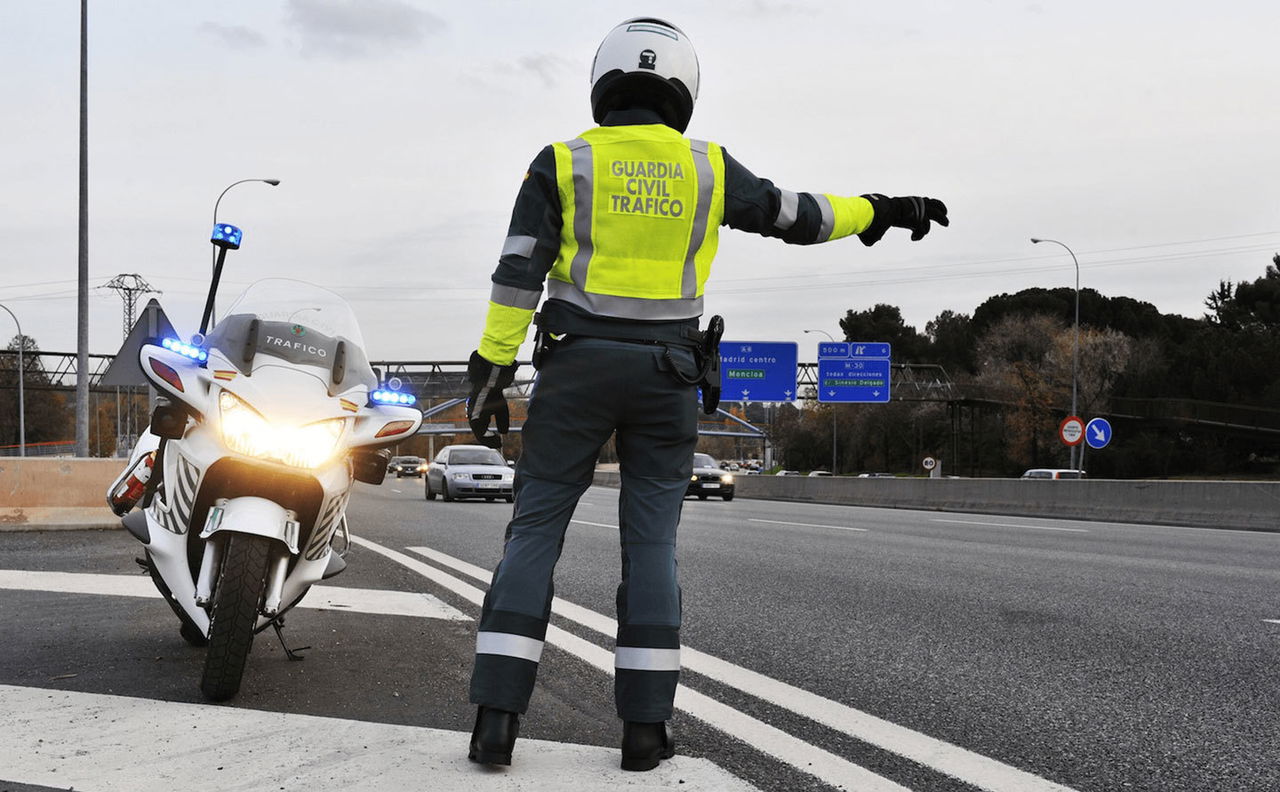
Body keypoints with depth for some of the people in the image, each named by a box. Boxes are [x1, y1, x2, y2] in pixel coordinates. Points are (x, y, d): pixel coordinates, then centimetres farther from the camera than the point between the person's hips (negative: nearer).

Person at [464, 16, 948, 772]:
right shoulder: (706, 167, 3)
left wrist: (491, 377, -5)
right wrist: (881, 212, 27)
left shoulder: (562, 164, -2)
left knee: (534, 535, 3)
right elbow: (796, 215, 12)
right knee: (651, 546, 7)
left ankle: (498, 718, -5)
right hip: (665, 376, 1)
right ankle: (645, 726, 4)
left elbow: (518, 276, -7)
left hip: (577, 368, -1)